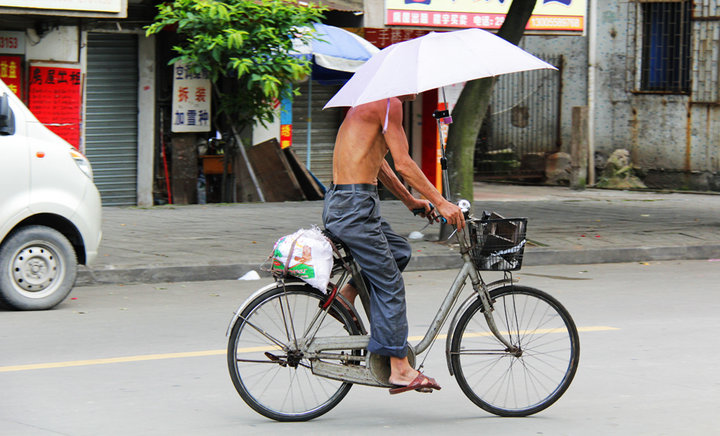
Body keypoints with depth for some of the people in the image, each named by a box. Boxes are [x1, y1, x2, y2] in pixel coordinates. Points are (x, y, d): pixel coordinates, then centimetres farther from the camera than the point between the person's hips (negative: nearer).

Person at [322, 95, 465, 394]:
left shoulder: (370, 103, 20)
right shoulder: (390, 103, -11)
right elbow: (403, 164, -16)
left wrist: (410, 200, 33)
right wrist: (441, 203, -13)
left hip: (339, 202, 10)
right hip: (354, 208, -10)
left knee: (400, 251, 21)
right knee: (389, 285, -3)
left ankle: (346, 296, 13)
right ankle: (399, 369, -1)